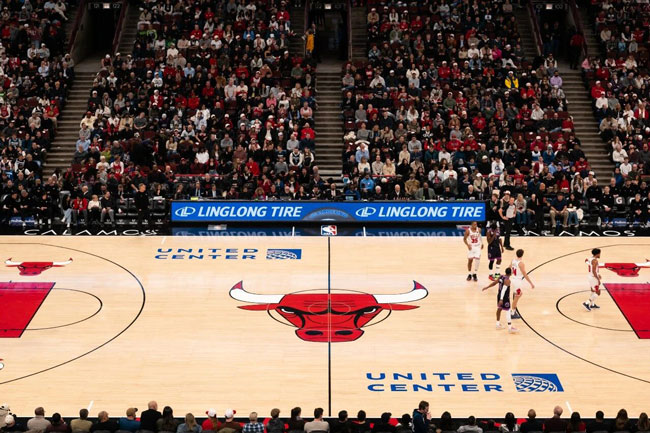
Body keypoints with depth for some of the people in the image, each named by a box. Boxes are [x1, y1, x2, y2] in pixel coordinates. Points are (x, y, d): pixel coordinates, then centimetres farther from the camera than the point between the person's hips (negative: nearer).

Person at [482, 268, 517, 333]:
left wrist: (487, 287, 28)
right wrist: (501, 299, -32)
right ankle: (510, 328, -6)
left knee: (499, 308, 21)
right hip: (505, 297, -9)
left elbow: (494, 283, 14)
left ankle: (498, 324, 32)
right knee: (507, 311, -6)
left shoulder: (501, 277, 3)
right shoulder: (507, 280, -22)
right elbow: (504, 290, -29)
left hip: (499, 295, 9)